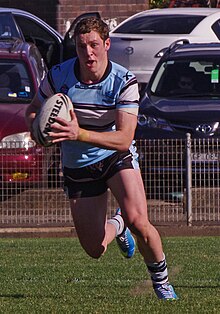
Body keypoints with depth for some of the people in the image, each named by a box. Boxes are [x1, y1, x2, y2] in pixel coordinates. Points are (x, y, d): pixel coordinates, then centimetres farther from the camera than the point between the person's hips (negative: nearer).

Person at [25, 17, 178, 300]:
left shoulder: (124, 82, -19)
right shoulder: (58, 76, -15)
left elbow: (124, 138, -27)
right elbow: (33, 110, 2)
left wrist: (79, 134, -42)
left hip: (117, 157, -2)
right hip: (78, 167, 2)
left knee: (138, 221, -26)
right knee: (95, 249, 4)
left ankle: (161, 280, 2)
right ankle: (116, 225, 43)